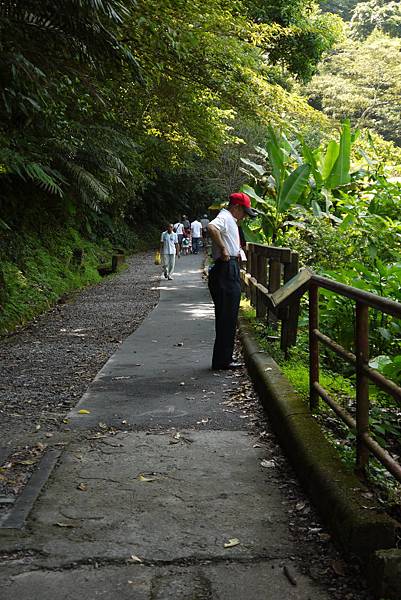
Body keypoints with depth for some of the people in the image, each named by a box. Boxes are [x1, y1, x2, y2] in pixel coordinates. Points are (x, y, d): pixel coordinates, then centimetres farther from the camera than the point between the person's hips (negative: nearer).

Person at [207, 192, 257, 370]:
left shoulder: (230, 220, 22)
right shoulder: (225, 217, -10)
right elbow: (211, 227, -33)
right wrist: (223, 249, -27)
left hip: (231, 271, 11)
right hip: (226, 270, -11)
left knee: (228, 318, 14)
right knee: (226, 318, -6)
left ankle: (224, 359, 20)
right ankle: (222, 360, -1)